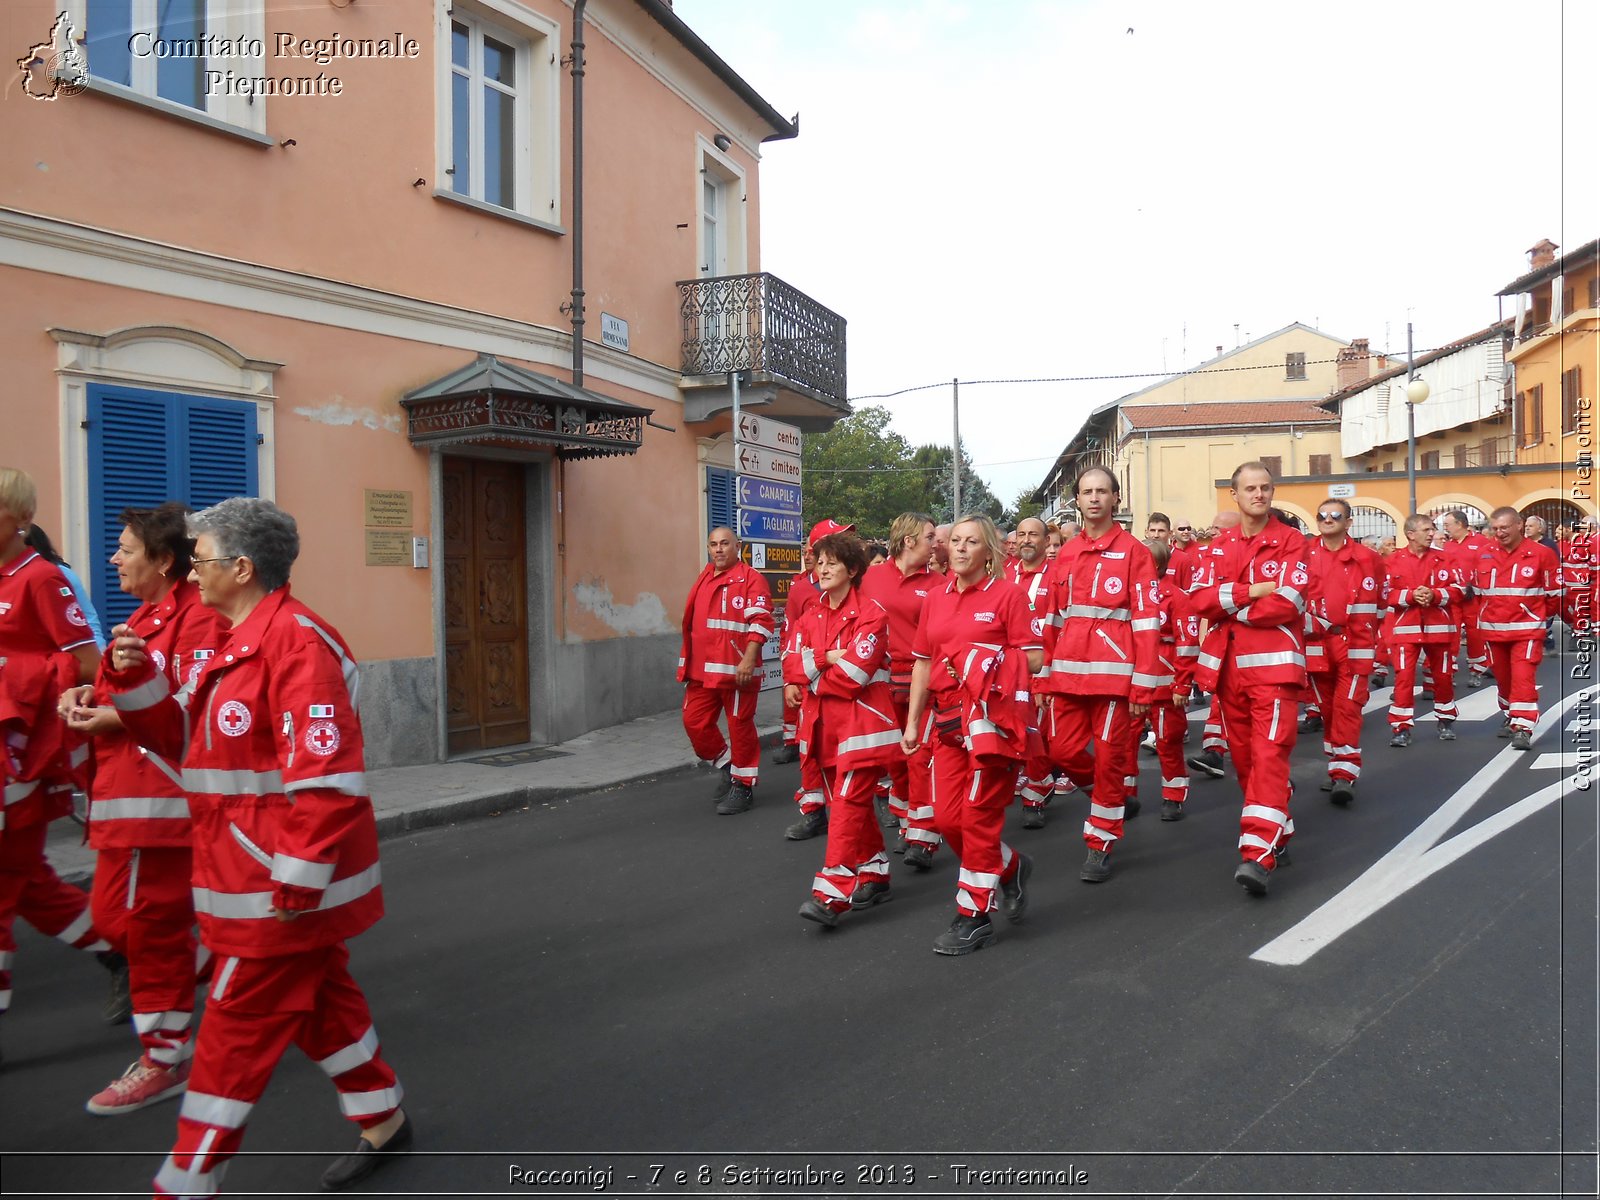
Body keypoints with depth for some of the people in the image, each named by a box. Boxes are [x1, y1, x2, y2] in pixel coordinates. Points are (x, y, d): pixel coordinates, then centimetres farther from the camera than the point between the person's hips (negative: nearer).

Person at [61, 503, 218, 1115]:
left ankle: (166, 1058, 14)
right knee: (113, 915, 16)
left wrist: (115, 718, -17)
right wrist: (91, 695, 6)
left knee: (150, 922, 0)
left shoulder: (197, 616, -15)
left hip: (159, 794, -10)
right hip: (126, 792, 10)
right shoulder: (146, 615, 17)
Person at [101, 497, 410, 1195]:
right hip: (251, 878, 10)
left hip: (282, 885, -10)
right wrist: (135, 680, -1)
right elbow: (183, 738, 15)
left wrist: (298, 878, -24)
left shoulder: (297, 641, -21)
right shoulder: (237, 643, 13)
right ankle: (383, 1124, 37)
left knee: (235, 1032, 2)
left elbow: (325, 774, -26)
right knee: (321, 1000, 21)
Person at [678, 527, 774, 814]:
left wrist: (748, 660, -23)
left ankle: (743, 786, 15)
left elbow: (760, 621, -15)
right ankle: (727, 767, 28)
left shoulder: (750, 578, -7)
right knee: (694, 722, 7)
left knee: (740, 726, 1)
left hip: (736, 670, -7)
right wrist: (687, 663, 22)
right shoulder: (704, 579, 17)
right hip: (702, 670, 7)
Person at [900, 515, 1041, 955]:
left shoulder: (1007, 595, -4)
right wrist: (912, 721, 12)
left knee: (979, 816, -1)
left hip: (993, 717, -6)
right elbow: (923, 662, 14)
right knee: (947, 817, 5)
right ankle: (1010, 868, 32)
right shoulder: (936, 597, 11)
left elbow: (1033, 659, -6)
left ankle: (974, 916, 12)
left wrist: (989, 660, -17)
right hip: (947, 717, 6)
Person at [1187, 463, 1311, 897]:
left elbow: (1287, 604, -14)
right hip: (1229, 665, 5)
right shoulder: (1220, 545, 11)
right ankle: (1278, 832, 30)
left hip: (1274, 663, -5)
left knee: (1269, 755, -13)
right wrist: (1251, 591, -13)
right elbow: (1200, 600, -2)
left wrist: (1230, 607, -6)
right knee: (1243, 756, 12)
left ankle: (1259, 854, -18)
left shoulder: (1291, 541, -1)